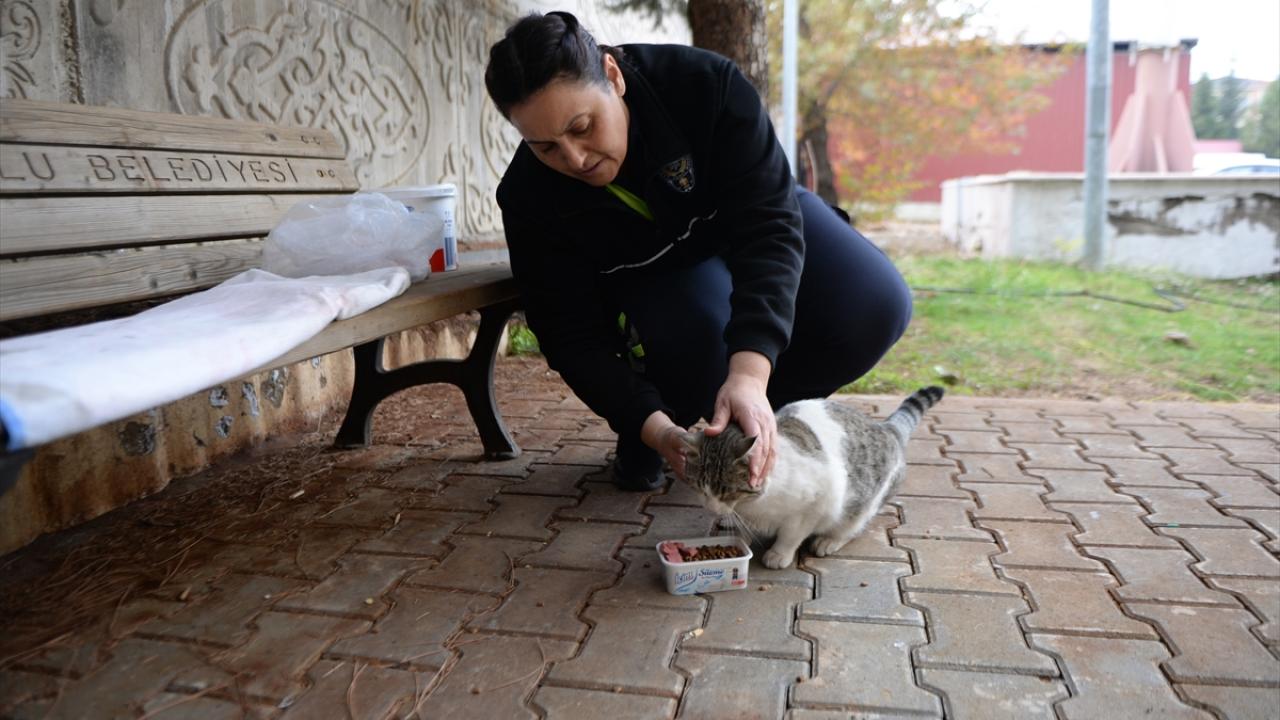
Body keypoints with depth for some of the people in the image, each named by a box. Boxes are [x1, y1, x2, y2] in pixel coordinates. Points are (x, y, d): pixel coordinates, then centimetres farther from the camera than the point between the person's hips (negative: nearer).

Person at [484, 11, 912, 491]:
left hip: (744, 223, 2)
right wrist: (653, 426, -42)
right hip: (652, 277, -1)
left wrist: (749, 374, -54)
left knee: (876, 305, -24)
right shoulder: (529, 198, -29)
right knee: (697, 341, -36)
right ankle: (643, 438, -2)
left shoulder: (704, 83, -34)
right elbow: (574, 339, -26)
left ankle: (755, 418, -2)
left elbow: (767, 221, -40)